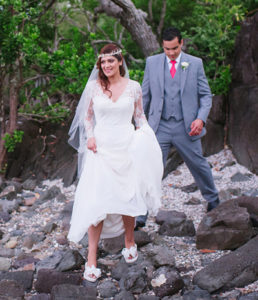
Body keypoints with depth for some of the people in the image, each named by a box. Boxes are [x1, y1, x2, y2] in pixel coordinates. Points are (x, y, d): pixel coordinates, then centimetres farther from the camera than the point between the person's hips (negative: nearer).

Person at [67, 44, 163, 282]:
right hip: (101, 147, -1)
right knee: (96, 201, -7)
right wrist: (90, 136, -5)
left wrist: (145, 135, -6)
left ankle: (129, 242, 33)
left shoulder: (133, 87, 2)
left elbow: (140, 116, 11)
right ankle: (92, 258, -3)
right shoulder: (94, 86, 1)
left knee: (127, 197, 9)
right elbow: (87, 115, 11)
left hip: (127, 147, 1)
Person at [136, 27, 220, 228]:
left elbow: (205, 95, 4)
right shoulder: (152, 62, 3)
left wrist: (201, 118, -12)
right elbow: (145, 95, 11)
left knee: (198, 165, 14)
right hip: (159, 127, 0)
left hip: (186, 127, 0)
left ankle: (213, 200, 39)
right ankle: (141, 215, -1)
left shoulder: (195, 64, 0)